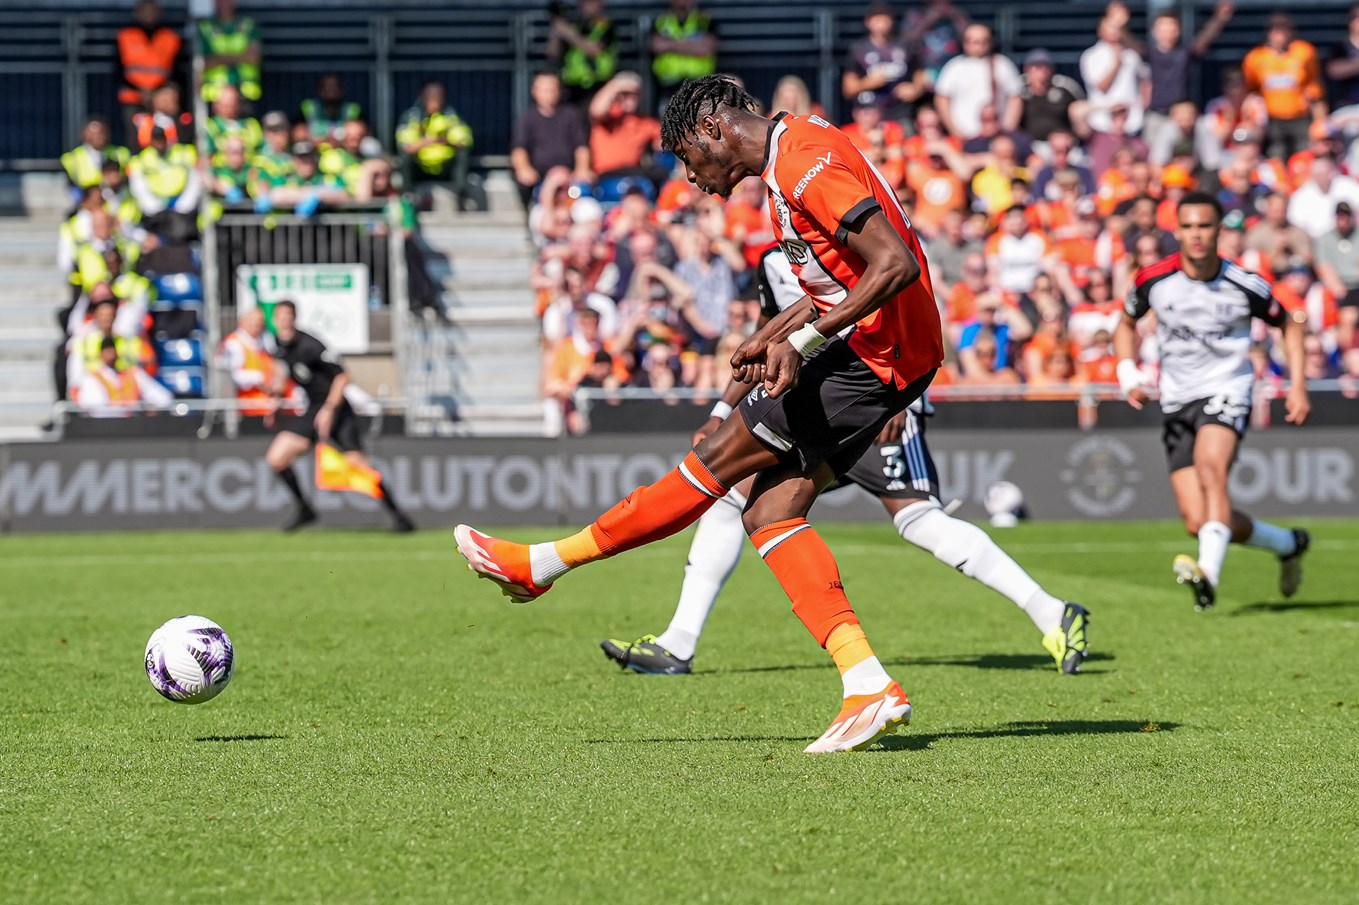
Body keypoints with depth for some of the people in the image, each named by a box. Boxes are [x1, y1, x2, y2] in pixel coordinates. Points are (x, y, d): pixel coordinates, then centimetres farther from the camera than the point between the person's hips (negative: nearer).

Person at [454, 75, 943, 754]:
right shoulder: (793, 156, 17)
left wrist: (803, 339, -25)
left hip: (877, 353, -10)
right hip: (878, 349, 10)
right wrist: (771, 335, 13)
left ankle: (542, 565, 1)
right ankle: (868, 688, -5)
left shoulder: (805, 164, -17)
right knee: (769, 512, 2)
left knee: (719, 460, -6)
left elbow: (896, 264, -25)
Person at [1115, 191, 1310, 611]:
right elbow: (1126, 323, 17)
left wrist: (1298, 386, 0)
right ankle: (1288, 544, 23)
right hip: (1177, 403, 4)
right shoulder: (1153, 280, -4)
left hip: (1226, 392, -3)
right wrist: (1128, 374, 1)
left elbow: (1289, 325, 10)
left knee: (1210, 470, -35)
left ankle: (1209, 574, -52)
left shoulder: (1245, 286, -8)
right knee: (1198, 522, -4)